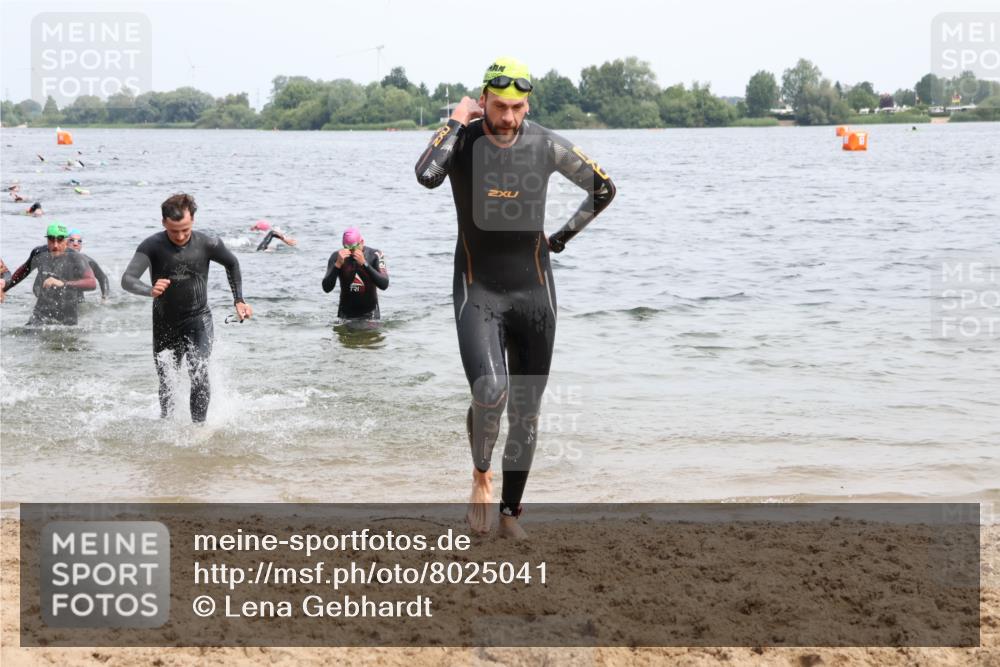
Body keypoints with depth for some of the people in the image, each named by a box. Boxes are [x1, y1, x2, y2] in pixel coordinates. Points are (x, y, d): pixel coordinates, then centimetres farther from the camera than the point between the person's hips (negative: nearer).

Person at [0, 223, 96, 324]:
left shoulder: (74, 259, -14)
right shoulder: (39, 253, -1)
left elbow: (92, 283, -29)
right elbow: (25, 269, 20)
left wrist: (63, 284, -40)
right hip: (41, 314, 2)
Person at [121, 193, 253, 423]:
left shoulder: (207, 244, -12)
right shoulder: (152, 246, -17)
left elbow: (232, 264, 9)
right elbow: (127, 280, -30)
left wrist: (239, 300, 6)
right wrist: (150, 290, -50)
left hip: (198, 319, -1)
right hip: (165, 324, 1)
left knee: (199, 375, -23)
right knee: (166, 384, 13)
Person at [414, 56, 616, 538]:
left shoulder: (545, 145, -2)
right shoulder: (461, 139, -7)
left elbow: (604, 189, 13)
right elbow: (426, 175, -31)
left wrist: (564, 237, 8)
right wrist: (457, 121, -19)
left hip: (534, 291, 3)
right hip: (478, 293, -2)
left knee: (526, 413, 6)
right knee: (491, 391, -25)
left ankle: (510, 512, 22)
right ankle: (481, 473, 5)